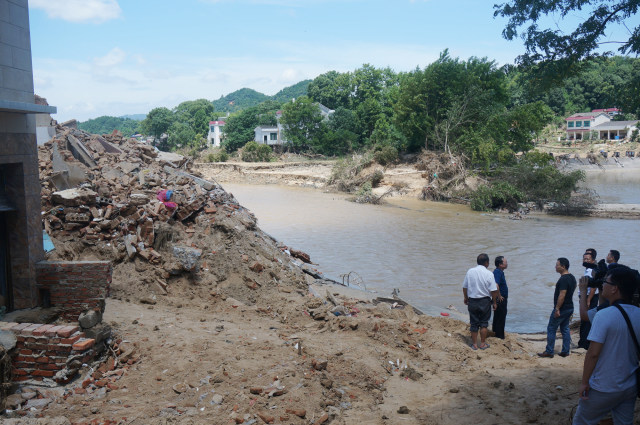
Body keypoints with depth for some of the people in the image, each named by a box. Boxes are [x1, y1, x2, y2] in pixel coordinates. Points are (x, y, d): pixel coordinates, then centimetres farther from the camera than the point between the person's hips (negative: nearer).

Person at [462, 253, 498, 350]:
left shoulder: (470, 272, -3)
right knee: (484, 323, 13)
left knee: (474, 323, 11)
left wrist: (466, 298, 17)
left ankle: (474, 344, 18)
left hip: (472, 301, 2)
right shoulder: (489, 274, -11)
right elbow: (493, 290, -11)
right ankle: (483, 343, 19)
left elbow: (464, 287, 3)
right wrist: (494, 302, 2)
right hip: (485, 301, -2)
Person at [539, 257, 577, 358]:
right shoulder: (572, 277, 10)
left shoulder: (563, 279, -21)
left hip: (561, 309, -10)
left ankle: (549, 352, 3)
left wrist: (557, 308, -23)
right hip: (569, 307, 10)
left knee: (551, 329, -1)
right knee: (565, 329, 14)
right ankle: (565, 351, 16)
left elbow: (562, 295, -26)